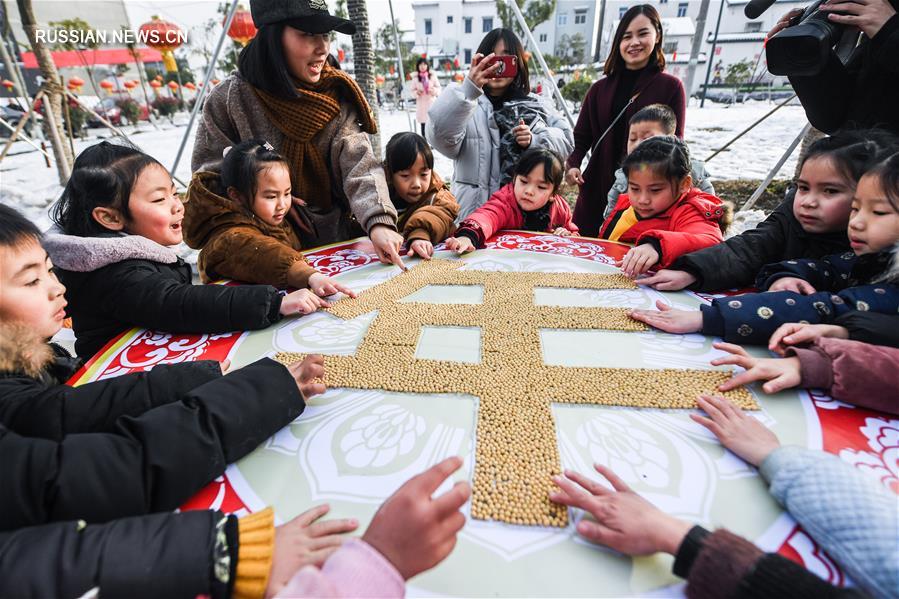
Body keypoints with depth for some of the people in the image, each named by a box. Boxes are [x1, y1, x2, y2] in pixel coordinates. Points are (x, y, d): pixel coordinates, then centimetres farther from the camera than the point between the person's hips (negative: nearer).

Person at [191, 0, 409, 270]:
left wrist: (378, 222, -33)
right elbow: (208, 171, 1)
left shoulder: (336, 93, -3)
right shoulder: (229, 98, -8)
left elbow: (359, 162, -16)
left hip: (340, 237, 2)